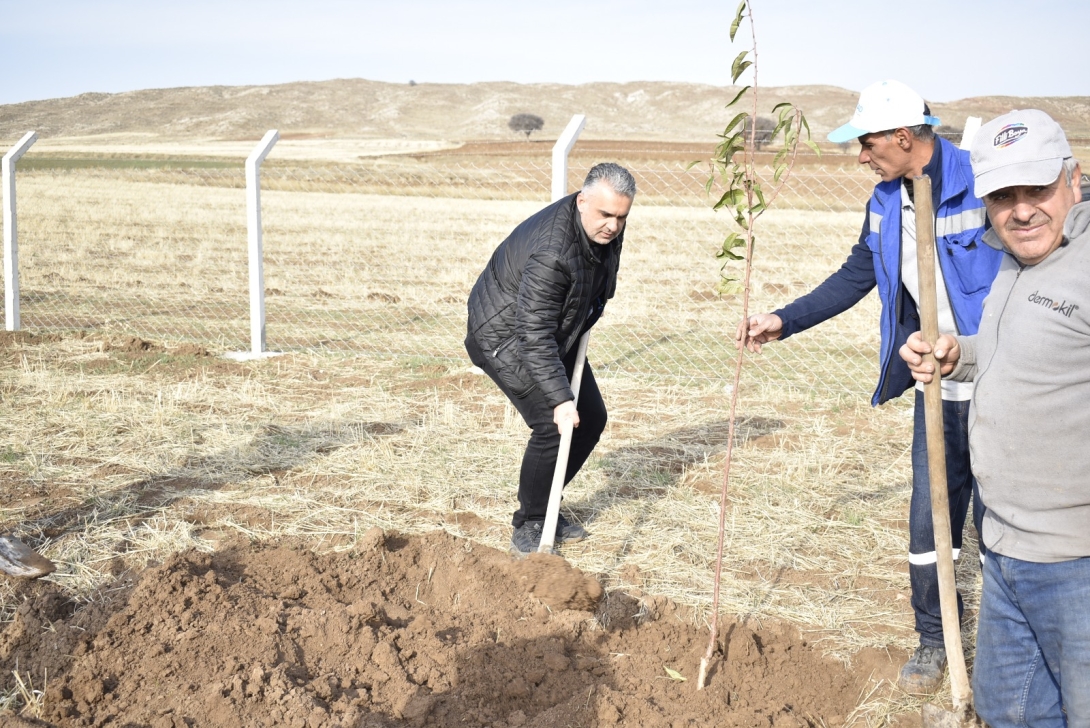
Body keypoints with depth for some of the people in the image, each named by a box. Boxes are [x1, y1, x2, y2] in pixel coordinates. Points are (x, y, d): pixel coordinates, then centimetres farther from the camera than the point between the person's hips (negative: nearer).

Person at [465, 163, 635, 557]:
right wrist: (560, 398, -42)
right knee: (552, 425, -19)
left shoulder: (608, 228, -9)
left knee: (591, 418, 7)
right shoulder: (551, 252, -36)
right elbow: (535, 334, -38)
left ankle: (546, 509, 21)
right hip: (505, 335, -9)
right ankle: (527, 528, -3)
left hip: (556, 329, 9)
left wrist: (589, 315, 19)